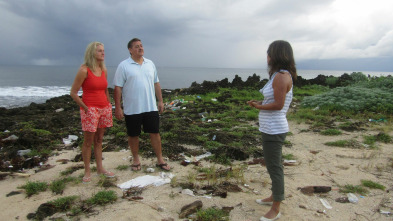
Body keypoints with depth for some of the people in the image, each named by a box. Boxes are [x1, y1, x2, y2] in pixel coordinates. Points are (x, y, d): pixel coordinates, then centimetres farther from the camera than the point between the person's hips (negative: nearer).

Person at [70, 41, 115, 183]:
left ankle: (100, 168, 23)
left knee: (99, 140, 14)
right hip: (90, 110, -6)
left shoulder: (104, 70, 9)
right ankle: (87, 172, 14)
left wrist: (109, 106, 10)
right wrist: (85, 108, -10)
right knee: (88, 142, 3)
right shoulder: (84, 70, -10)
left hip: (104, 109, 6)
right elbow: (73, 93, -10)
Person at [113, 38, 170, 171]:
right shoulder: (123, 66, -5)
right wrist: (117, 107, -11)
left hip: (151, 107, 3)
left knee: (155, 133, 6)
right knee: (133, 135, 10)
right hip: (132, 109, -3)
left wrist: (160, 101, 11)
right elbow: (118, 88, -7)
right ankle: (136, 159, 28)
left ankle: (160, 160, 18)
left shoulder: (150, 64, 9)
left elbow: (156, 84, 15)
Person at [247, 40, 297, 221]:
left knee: (274, 167, 0)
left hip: (274, 129, -10)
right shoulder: (279, 75, 12)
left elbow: (278, 104, -21)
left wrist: (259, 106, -10)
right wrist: (260, 102, 7)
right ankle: (275, 197, 39)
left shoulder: (282, 76, -18)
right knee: (273, 165, 22)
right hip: (271, 128, 10)